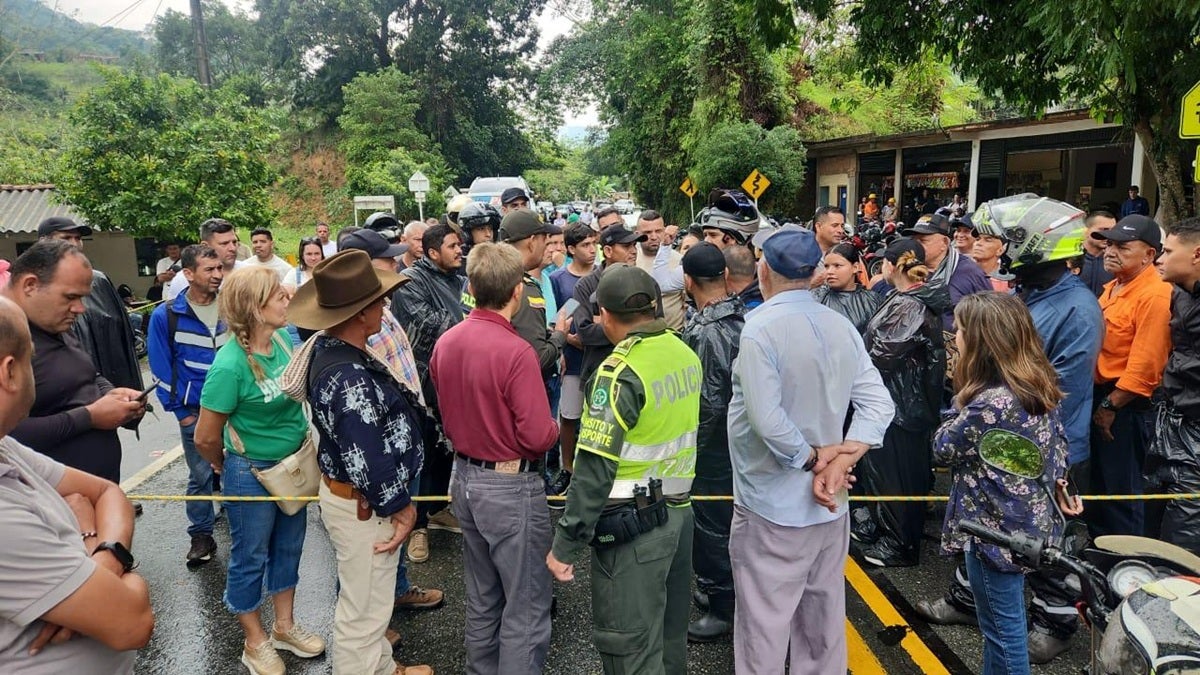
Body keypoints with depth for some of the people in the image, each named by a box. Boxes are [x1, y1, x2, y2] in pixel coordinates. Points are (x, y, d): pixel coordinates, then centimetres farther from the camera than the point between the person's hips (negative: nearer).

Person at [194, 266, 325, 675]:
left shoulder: (283, 339, -7)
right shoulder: (230, 365, -27)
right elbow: (206, 439, -18)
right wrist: (229, 469, 0)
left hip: (293, 463, 7)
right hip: (251, 473, -6)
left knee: (288, 547, 20)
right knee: (250, 556, 13)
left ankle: (284, 626, 40)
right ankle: (255, 642, 33)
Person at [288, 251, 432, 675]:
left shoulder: (329, 347, 0)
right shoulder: (350, 378, -32)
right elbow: (366, 462, -30)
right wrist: (398, 506, -14)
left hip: (344, 491, 11)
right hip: (362, 506, -11)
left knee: (368, 597, 29)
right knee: (363, 611, 9)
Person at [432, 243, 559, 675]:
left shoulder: (445, 342, -1)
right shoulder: (516, 351, -24)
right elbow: (538, 436, -23)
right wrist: (555, 427, -2)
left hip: (465, 477, 8)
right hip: (511, 486, -8)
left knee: (482, 598, 23)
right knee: (526, 607, 7)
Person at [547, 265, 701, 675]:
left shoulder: (620, 372, -19)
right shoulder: (686, 355, 3)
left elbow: (595, 469, -21)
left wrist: (565, 546, -16)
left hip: (633, 523, -8)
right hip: (680, 513, 8)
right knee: (670, 635, 22)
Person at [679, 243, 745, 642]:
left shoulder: (705, 332, -24)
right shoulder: (743, 317, 1)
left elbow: (708, 403, -24)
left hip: (712, 444, -9)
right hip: (738, 438, 9)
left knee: (710, 523, 5)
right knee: (726, 518, 21)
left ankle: (724, 608, 18)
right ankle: (722, 589, 38)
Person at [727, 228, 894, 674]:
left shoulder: (760, 327, -18)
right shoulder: (842, 326, 1)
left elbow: (767, 420, -25)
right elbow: (879, 405, -3)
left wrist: (813, 459, -11)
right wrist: (840, 460, -11)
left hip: (773, 507, -6)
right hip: (829, 504, 7)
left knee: (764, 627, 7)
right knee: (823, 618, 21)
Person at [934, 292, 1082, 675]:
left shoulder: (989, 403, -28)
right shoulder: (1039, 386, 0)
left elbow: (943, 450, -14)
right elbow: (1058, 441, 10)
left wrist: (961, 403, -5)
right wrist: (1059, 486, 19)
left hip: (996, 529, -9)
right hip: (1027, 522, 9)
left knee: (1003, 627, 8)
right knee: (1003, 622, 24)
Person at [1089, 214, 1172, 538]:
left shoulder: (1156, 295, -19)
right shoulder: (1114, 287, 11)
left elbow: (1144, 366, -23)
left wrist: (1111, 405, -17)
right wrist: (1098, 400, 14)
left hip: (1126, 406, -10)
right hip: (1099, 396, 10)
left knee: (1121, 492, 2)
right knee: (1097, 484, 22)